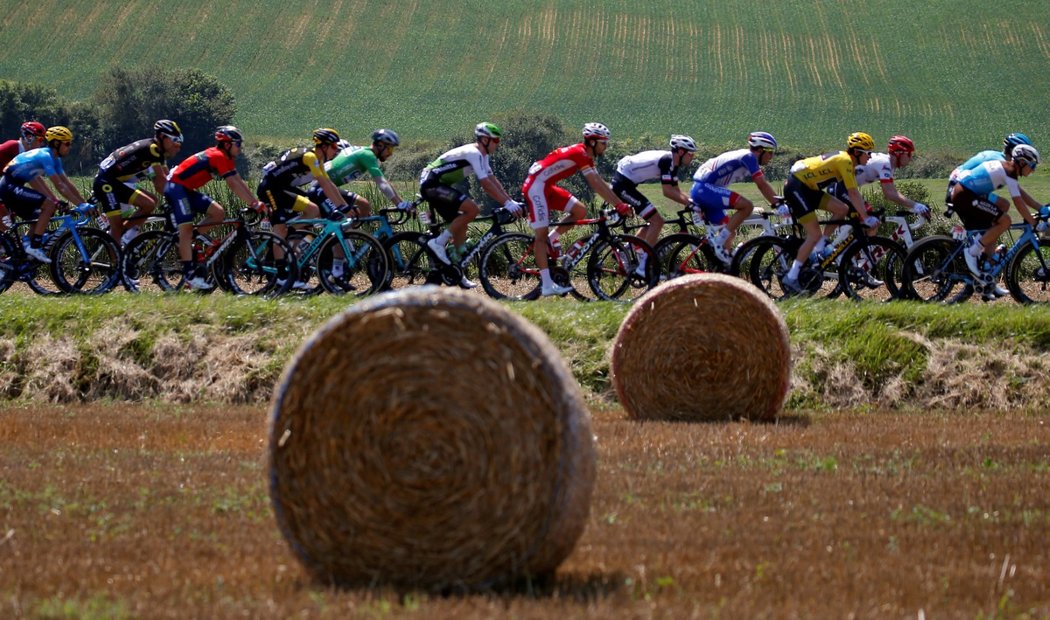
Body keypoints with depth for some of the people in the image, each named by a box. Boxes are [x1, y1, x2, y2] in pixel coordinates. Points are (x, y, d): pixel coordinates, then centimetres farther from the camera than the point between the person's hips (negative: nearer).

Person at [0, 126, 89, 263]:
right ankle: (34, 247, -18)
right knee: (49, 204, -20)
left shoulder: (54, 159, 10)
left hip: (12, 187, 10)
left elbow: (67, 183, 11)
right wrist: (81, 204, -26)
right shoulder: (45, 156, -20)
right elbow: (59, 186, -25)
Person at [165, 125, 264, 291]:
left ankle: (186, 243, 5)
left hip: (188, 190, 10)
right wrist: (255, 204, -24)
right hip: (176, 187, -10)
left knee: (218, 213, 0)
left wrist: (255, 202, -1)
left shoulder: (226, 159, 10)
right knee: (186, 228, -17)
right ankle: (190, 274, -21)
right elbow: (233, 185, -24)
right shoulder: (218, 157, -20)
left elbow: (240, 182, 9)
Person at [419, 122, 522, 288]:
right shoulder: (474, 153, -18)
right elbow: (486, 184, -24)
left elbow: (493, 180, 13)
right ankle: (439, 242, -16)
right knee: (472, 209, -22)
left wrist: (511, 201, 4)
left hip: (438, 186, 11)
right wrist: (506, 203, -24)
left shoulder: (481, 155, 14)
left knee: (461, 224, 11)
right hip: (432, 185, -11)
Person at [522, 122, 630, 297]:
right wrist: (620, 205, -22)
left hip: (547, 187, 10)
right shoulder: (580, 153, -18)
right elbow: (596, 185, -22)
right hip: (536, 186, -10)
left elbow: (602, 184, 12)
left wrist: (620, 203, 4)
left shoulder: (585, 156, 11)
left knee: (580, 211, 1)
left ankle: (550, 240, 8)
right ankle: (547, 286, -13)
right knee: (541, 234, -10)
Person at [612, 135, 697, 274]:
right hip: (623, 185, -10)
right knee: (657, 221, -13)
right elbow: (668, 191, -23)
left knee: (654, 221, 16)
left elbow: (677, 191, 14)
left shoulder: (672, 162, 12)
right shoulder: (667, 160, -19)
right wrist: (689, 203, -21)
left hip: (623, 183, 10)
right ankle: (643, 267, -12)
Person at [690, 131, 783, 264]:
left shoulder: (746, 158, 20)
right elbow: (762, 184, -14)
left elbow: (762, 186, 20)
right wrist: (778, 202, -11)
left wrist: (777, 201, 13)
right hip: (705, 188, -10)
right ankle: (719, 242, -17)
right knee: (747, 205, -20)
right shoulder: (748, 157, -9)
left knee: (729, 233, 12)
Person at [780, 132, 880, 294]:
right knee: (815, 235, -12)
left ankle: (819, 248, 7)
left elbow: (853, 193, 16)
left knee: (842, 209, 2)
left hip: (807, 188, 10)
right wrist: (866, 218, -18)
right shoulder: (845, 161, -17)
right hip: (796, 187, -10)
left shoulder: (847, 160, 13)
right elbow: (853, 194, -20)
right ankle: (791, 278, -12)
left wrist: (865, 213, 10)